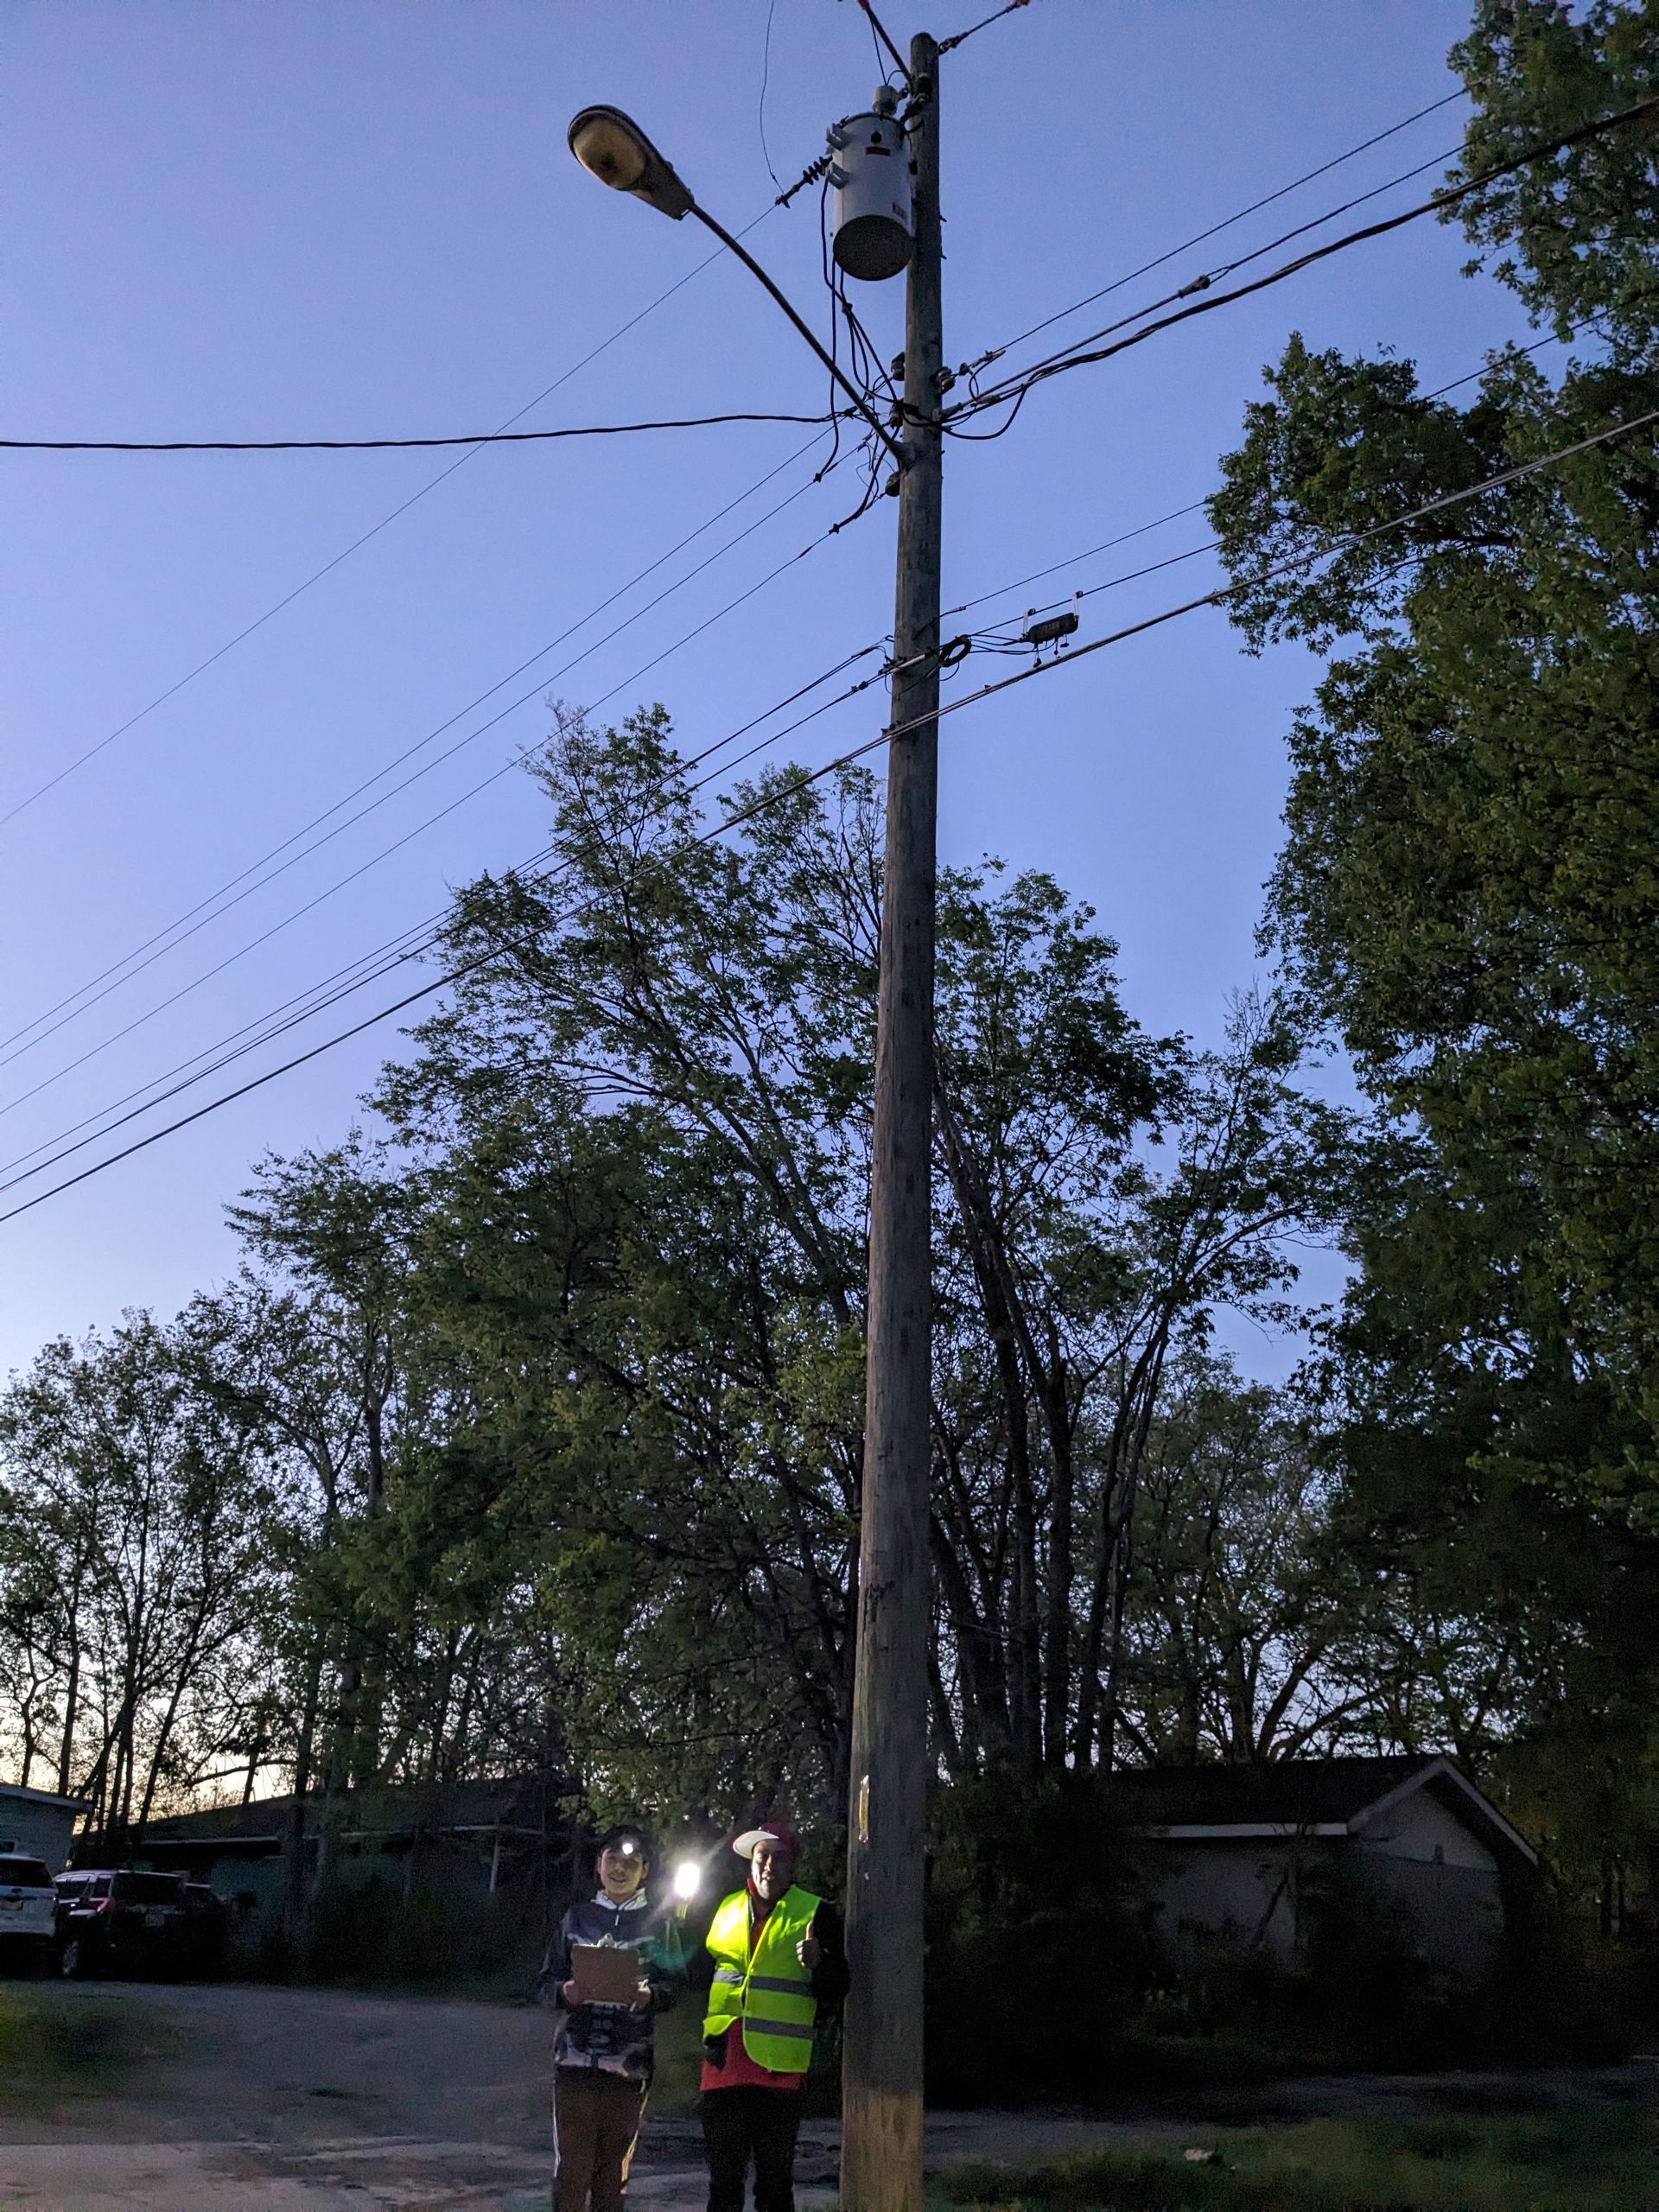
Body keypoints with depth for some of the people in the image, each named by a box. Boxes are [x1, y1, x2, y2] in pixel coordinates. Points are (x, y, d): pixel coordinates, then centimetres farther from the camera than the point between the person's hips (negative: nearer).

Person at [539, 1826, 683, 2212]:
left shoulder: (658, 1922, 8)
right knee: (572, 2163, -4)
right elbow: (545, 1981, 10)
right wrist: (565, 1992, -11)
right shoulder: (577, 1918, 12)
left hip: (628, 2063, 0)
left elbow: (674, 1984, 3)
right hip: (574, 2059, 0)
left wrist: (649, 1996, -17)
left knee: (615, 2165, 5)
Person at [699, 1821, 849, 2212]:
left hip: (778, 2064, -3)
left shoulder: (816, 1914, 0)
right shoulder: (725, 1909, 11)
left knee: (775, 2180, 4)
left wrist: (818, 1963, -23)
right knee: (723, 2179, 10)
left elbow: (834, 1993, -5)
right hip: (724, 2061, 4)